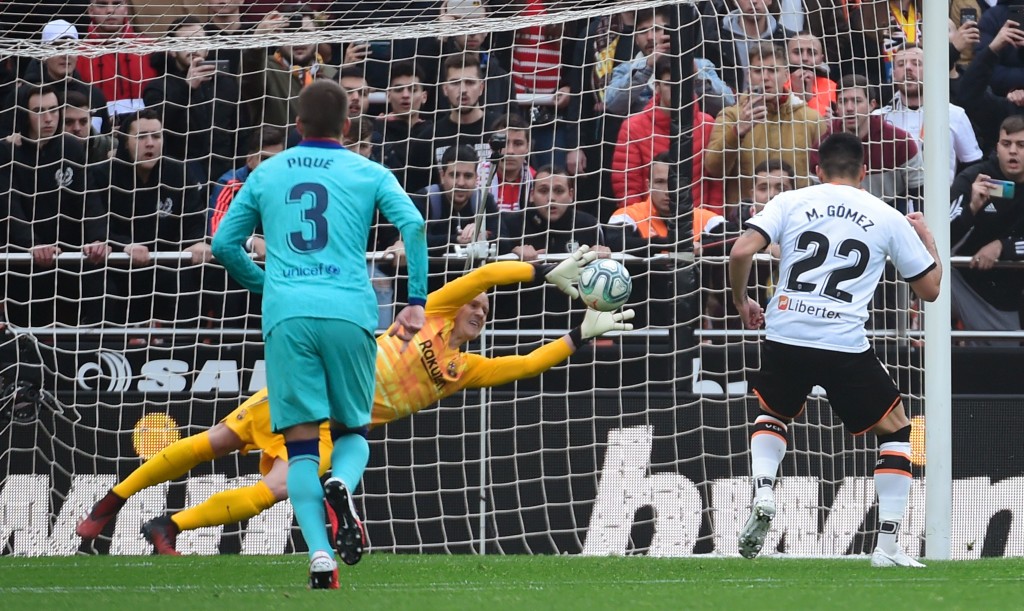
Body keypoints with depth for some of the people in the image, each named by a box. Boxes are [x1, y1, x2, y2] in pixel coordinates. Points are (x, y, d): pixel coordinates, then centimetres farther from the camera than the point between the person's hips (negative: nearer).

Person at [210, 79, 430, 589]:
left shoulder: (266, 174, 18)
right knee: (353, 431, 14)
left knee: (301, 443, 1)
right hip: (350, 313, -1)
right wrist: (416, 303, 0)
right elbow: (413, 225, -4)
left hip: (286, 317, 1)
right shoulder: (369, 174, 12)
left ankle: (318, 552, -18)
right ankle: (341, 484, -22)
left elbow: (223, 244, 20)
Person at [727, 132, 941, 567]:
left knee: (772, 414, 31)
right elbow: (930, 288, 14)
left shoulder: (791, 202, 8)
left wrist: (742, 302, 13)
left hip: (785, 337, 2)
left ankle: (762, 494, 4)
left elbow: (741, 252, -5)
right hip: (846, 347, -2)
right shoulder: (888, 218, 8)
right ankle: (888, 545, 6)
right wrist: (927, 237, 32)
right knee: (895, 430, 16)